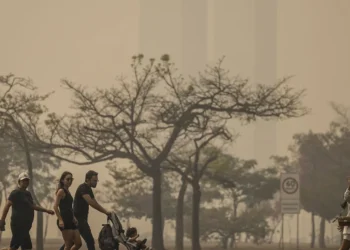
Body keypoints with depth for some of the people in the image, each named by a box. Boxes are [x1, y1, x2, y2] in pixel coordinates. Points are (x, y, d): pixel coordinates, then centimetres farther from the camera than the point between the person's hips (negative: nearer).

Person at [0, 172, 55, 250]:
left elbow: (33, 206, 30)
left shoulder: (28, 194, 18)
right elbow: (7, 206, -16)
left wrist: (47, 211, 28)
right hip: (18, 224, -9)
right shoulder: (15, 193, -8)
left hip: (25, 225, 9)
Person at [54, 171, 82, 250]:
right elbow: (55, 206, -16)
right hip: (64, 221, -9)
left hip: (70, 221, 9)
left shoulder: (67, 192, 18)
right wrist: (60, 220, -24)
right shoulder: (61, 191, -8)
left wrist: (73, 218, 13)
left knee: (78, 243, 6)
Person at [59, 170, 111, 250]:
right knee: (90, 241, -11)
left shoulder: (88, 189, 15)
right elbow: (90, 202, -30)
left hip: (82, 219, 10)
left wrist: (106, 212, 0)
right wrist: (105, 212, -30)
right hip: (79, 219, -10)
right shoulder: (83, 188, -17)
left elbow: (95, 203, 14)